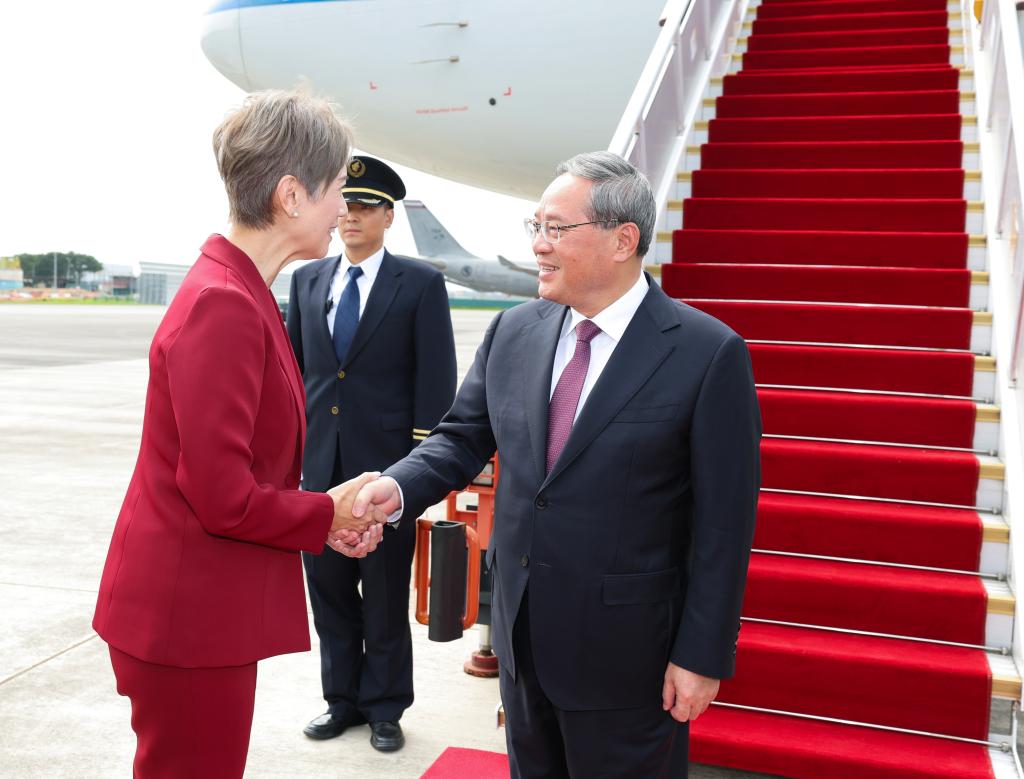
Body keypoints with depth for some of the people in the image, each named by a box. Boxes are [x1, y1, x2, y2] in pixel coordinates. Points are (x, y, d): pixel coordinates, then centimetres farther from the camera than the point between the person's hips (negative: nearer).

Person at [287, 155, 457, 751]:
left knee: (386, 599, 9)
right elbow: (294, 366, 13)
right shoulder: (307, 280, 9)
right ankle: (343, 700, 32)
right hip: (319, 465, 4)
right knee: (330, 592, 14)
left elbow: (436, 380, -6)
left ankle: (385, 708, 26)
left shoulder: (421, 284, -3)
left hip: (386, 466, -4)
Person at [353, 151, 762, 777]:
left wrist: (703, 655, -13)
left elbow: (723, 522, -14)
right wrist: (398, 487, -16)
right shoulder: (513, 331, 0)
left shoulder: (709, 354, -16)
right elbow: (463, 439, 5)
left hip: (626, 652, -5)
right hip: (523, 633, 5)